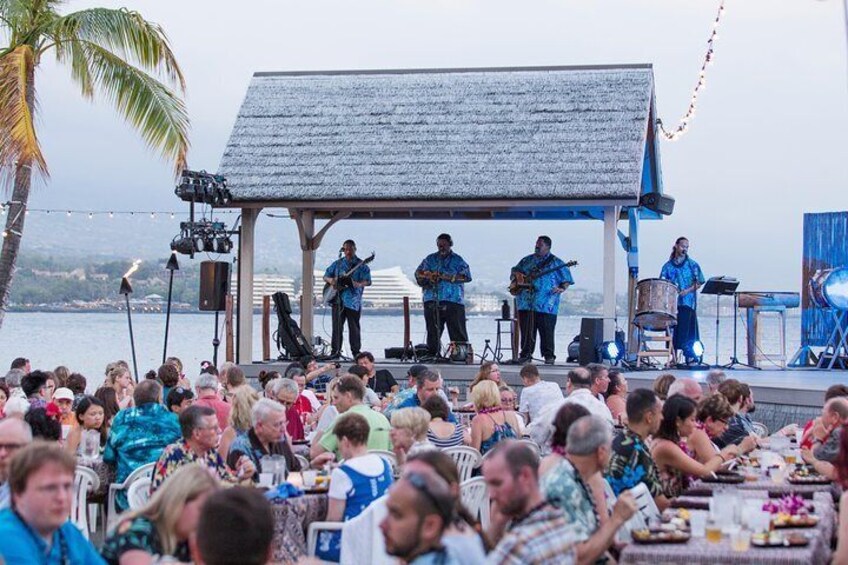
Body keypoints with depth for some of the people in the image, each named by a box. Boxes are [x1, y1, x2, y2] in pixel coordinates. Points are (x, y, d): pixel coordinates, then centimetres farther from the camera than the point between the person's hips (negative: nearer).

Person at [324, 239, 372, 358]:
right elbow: (325, 276, 19)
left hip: (353, 301, -3)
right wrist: (331, 280, -4)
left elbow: (368, 281, -5)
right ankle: (335, 351, 5)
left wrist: (359, 284, -26)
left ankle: (356, 352, 5)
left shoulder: (361, 265, 3)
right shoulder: (337, 263, 14)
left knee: (354, 327, -1)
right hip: (337, 299, 3)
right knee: (337, 327, 1)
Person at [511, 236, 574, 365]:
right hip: (525, 303, 4)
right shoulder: (527, 260, 18)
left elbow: (567, 279, 4)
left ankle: (549, 356, 0)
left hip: (546, 305, -4)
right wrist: (517, 274, 5)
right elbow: (513, 273, 28)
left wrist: (562, 288, -15)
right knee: (526, 331, 5)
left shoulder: (555, 262, 5)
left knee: (547, 331, -5)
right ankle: (525, 354, 11)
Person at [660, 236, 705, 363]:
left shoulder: (692, 265, 6)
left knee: (688, 331, -8)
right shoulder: (668, 266, 10)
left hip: (688, 303, -2)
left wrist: (687, 291, -11)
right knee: (673, 330, 1)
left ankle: (690, 357, -7)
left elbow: (699, 283, 2)